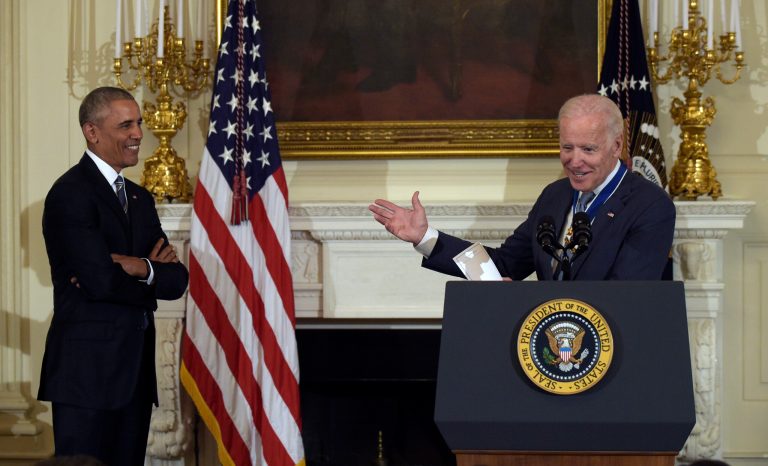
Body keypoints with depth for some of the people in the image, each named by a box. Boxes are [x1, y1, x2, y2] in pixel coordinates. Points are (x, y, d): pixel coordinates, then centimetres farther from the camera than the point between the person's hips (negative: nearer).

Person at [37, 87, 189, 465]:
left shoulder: (140, 199, 17)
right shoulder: (70, 194, -9)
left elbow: (177, 280, 8)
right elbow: (100, 281, -19)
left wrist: (141, 268, -12)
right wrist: (153, 271, -2)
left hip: (135, 369, 8)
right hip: (87, 368, -8)